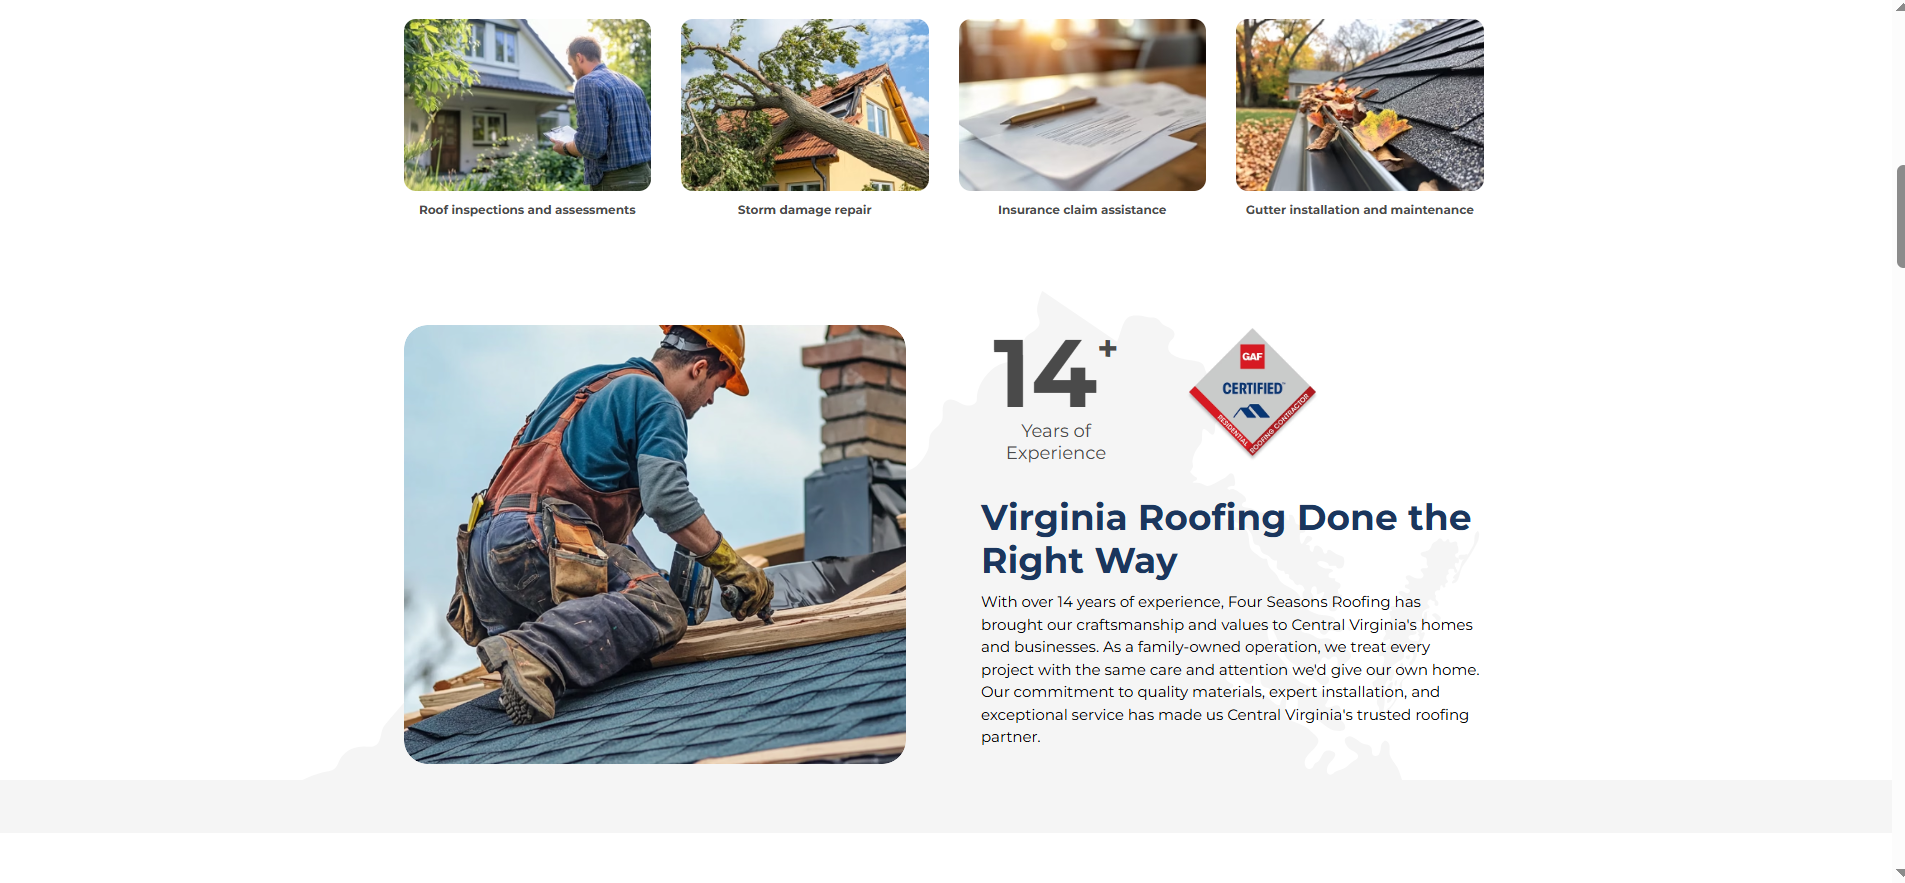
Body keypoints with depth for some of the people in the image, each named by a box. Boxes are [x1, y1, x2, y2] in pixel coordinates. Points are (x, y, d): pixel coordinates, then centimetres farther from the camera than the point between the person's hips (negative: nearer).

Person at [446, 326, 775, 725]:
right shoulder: (657, 401, 3)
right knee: (660, 612, -23)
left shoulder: (582, 382, 32)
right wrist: (732, 567, -5)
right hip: (535, 538, -9)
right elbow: (666, 500, -13)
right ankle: (535, 654, -41)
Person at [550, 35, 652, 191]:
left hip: (614, 181, -8)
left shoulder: (588, 83, -10)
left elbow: (592, 146, -19)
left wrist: (565, 147, 1)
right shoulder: (631, 84, 16)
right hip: (640, 175, 8)